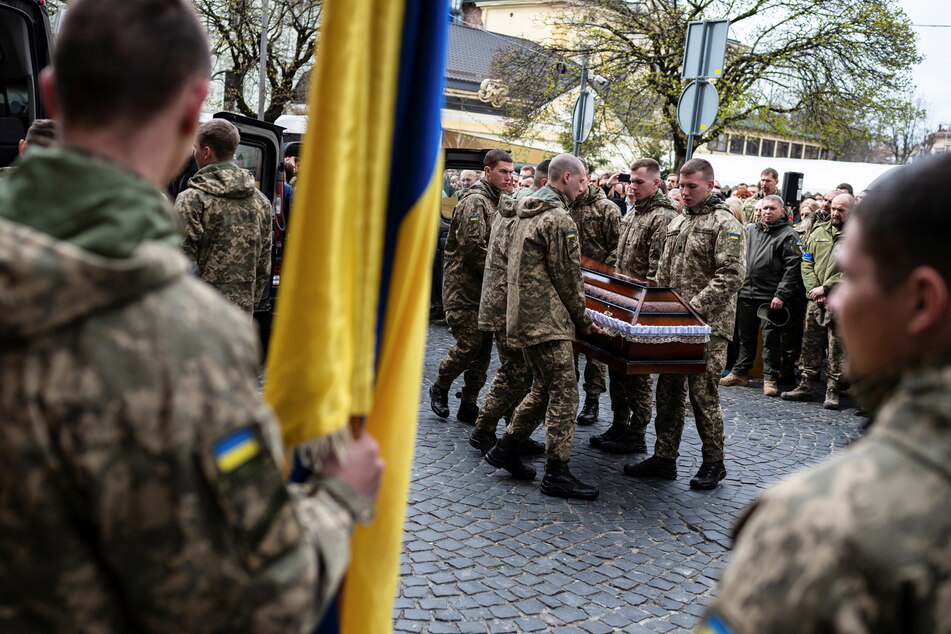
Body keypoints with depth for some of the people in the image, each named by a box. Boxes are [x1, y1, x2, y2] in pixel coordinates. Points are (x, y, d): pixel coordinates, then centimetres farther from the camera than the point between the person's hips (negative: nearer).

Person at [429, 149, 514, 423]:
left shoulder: (499, 201, 16)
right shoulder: (474, 201, -13)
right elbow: (473, 247, -21)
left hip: (486, 287, 9)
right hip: (464, 285, -9)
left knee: (484, 345, 7)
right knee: (469, 344, -10)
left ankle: (469, 405, 16)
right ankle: (439, 388, 15)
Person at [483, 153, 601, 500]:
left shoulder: (528, 212, 16)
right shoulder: (558, 219, -15)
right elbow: (568, 276, -13)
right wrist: (583, 319, 0)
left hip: (525, 315, 10)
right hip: (548, 320, -10)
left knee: (544, 389, 19)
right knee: (564, 394, -4)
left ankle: (505, 449, 25)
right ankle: (556, 474, 2)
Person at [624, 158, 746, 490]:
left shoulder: (725, 224, -8)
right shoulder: (677, 223, 16)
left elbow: (731, 276, -17)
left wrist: (695, 307, -22)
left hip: (709, 326, -7)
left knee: (703, 393, -2)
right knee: (668, 390, 11)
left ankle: (714, 463, 13)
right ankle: (664, 458, 21)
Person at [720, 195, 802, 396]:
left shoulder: (788, 235, -3)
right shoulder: (749, 230, 12)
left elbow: (792, 267, -9)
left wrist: (781, 294, -16)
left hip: (771, 298, -5)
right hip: (747, 294, 5)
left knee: (771, 339, -1)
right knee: (745, 336, 14)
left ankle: (770, 378, 7)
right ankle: (740, 372, 25)